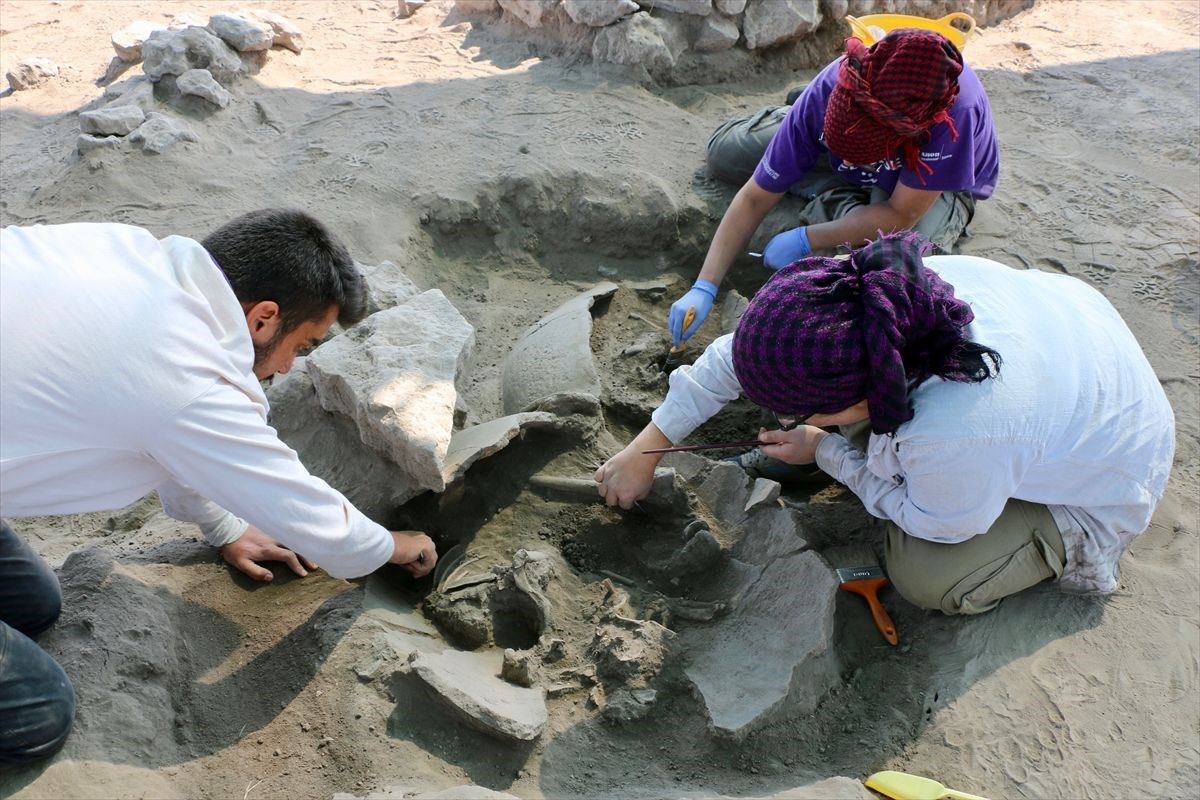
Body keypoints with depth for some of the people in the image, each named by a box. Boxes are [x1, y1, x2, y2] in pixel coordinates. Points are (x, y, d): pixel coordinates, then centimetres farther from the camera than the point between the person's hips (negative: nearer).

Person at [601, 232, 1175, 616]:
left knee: (925, 577, -15)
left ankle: (1071, 544, 6)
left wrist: (823, 453, -11)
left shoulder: (957, 436, -47)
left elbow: (932, 521, -21)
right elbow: (746, 354, -16)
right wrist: (645, 449, -10)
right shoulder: (878, 290, -31)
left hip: (1104, 485, -5)